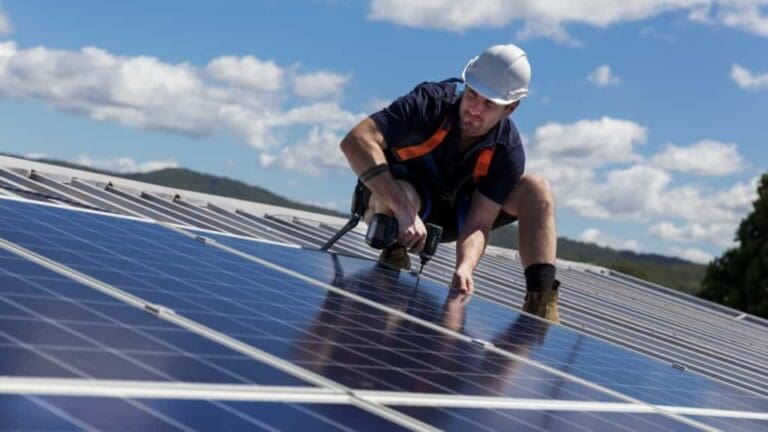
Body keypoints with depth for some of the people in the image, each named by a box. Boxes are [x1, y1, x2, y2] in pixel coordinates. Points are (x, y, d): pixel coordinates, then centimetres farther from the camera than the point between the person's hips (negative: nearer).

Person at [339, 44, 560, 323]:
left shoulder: (508, 151, -19)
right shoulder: (431, 103, -29)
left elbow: (478, 224, -23)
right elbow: (355, 140, -42)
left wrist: (465, 267, -47)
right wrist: (405, 211, -50)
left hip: (453, 214, 4)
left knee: (537, 190, -15)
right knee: (403, 195, -42)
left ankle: (540, 302, -21)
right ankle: (393, 258, -14)